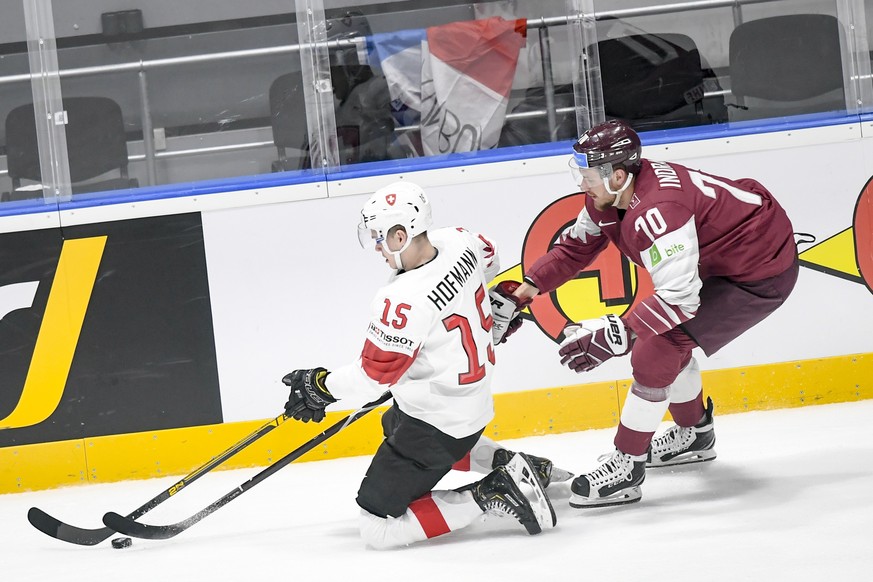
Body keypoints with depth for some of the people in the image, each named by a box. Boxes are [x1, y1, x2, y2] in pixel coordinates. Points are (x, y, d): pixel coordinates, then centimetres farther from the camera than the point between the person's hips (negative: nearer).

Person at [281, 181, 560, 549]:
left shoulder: (405, 300, -31)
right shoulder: (457, 242, -8)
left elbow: (375, 373, -21)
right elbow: (489, 261, 18)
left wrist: (321, 387, -5)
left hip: (435, 420, -9)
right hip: (475, 401, 9)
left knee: (378, 526, -4)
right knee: (394, 425, 41)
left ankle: (489, 496, -8)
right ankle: (507, 463, 25)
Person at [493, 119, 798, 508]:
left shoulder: (655, 212, -32)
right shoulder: (608, 197, -2)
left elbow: (679, 296, -35)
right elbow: (574, 248, 11)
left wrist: (617, 334, -36)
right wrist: (519, 296, 7)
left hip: (762, 273, -10)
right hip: (719, 264, 10)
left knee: (656, 349, -15)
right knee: (666, 333, 21)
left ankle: (626, 468, -6)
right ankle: (694, 435, 42)